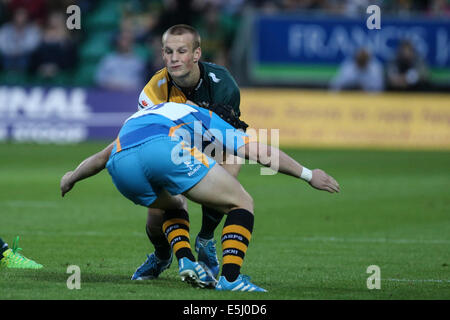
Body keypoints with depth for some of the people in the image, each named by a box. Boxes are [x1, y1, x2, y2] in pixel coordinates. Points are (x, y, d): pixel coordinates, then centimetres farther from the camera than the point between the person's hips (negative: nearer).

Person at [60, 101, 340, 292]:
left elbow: (101, 158, 53)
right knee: (241, 204, 10)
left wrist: (72, 178, 72)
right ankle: (230, 277, -5)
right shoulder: (206, 118, 33)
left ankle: (186, 261, 12)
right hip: (163, 147, -5)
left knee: (174, 206, 36)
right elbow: (260, 152, 23)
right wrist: (308, 175, 26)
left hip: (120, 166, 5)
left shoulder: (137, 119, 45)